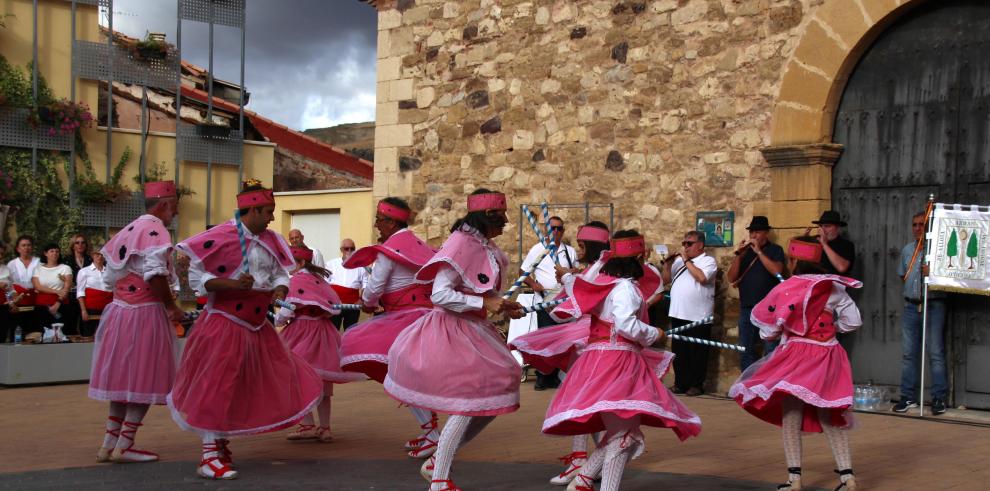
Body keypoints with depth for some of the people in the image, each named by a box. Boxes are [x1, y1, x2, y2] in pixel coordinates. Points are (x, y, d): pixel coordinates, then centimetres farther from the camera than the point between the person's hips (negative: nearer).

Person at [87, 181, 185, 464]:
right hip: (146, 313, -9)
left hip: (120, 310, 9)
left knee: (124, 378, 14)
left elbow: (111, 275, 16)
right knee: (145, 380, -1)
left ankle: (109, 445, 18)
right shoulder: (156, 231, -12)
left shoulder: (128, 231, 15)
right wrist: (172, 307, -13)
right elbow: (155, 275, -22)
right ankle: (124, 446, 0)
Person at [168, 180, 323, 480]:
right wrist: (232, 284, -26)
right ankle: (210, 455, 2)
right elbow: (196, 278, -12)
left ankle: (221, 442, 24)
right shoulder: (220, 238, -13)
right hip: (224, 324, -8)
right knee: (217, 386, -6)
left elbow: (279, 273, 13)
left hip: (257, 326, 8)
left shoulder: (270, 241, 8)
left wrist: (280, 288, -10)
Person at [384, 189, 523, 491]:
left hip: (474, 330, 10)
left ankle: (437, 463, 20)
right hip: (453, 330, -10)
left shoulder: (486, 247, 11)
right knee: (468, 404, -10)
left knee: (492, 401, 9)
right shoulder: (461, 243, -18)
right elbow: (440, 294, -23)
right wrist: (484, 303, -22)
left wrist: (503, 307, 5)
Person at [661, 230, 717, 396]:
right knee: (679, 351, 9)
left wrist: (687, 260, -12)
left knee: (697, 353, 2)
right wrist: (667, 263, 2)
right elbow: (666, 280, 17)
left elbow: (702, 277, -20)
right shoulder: (679, 260, 16)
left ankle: (696, 384, 9)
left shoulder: (708, 261, -1)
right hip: (678, 315, 6)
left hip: (698, 317, -6)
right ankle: (681, 383, 17)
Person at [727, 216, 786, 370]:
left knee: (771, 351, -8)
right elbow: (731, 278, 6)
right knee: (746, 351, 8)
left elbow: (777, 271, -16)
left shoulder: (775, 250, 3)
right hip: (747, 307, 5)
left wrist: (759, 252, -15)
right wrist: (738, 255, -6)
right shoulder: (744, 252, 14)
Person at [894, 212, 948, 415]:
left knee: (936, 353, -3)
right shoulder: (907, 250, 14)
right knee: (908, 353, 7)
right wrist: (913, 287, 12)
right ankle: (908, 397, 13)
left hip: (933, 305, -6)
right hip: (911, 306, 6)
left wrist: (932, 273, -21)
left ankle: (939, 398, 2)